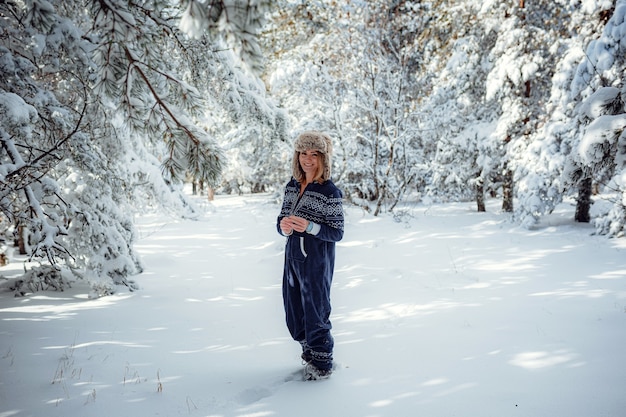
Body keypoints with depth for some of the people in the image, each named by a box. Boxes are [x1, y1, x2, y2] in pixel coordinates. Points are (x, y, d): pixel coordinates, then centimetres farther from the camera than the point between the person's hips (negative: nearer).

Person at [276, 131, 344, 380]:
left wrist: (309, 227, -27)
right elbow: (281, 220, 11)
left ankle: (322, 365, 22)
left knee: (315, 313, 3)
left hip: (317, 262, -7)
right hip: (292, 258, 7)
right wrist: (284, 226, -13)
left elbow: (337, 233, -13)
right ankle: (310, 353, 37)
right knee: (294, 314, 16)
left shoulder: (330, 192, -13)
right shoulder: (292, 187, 6)